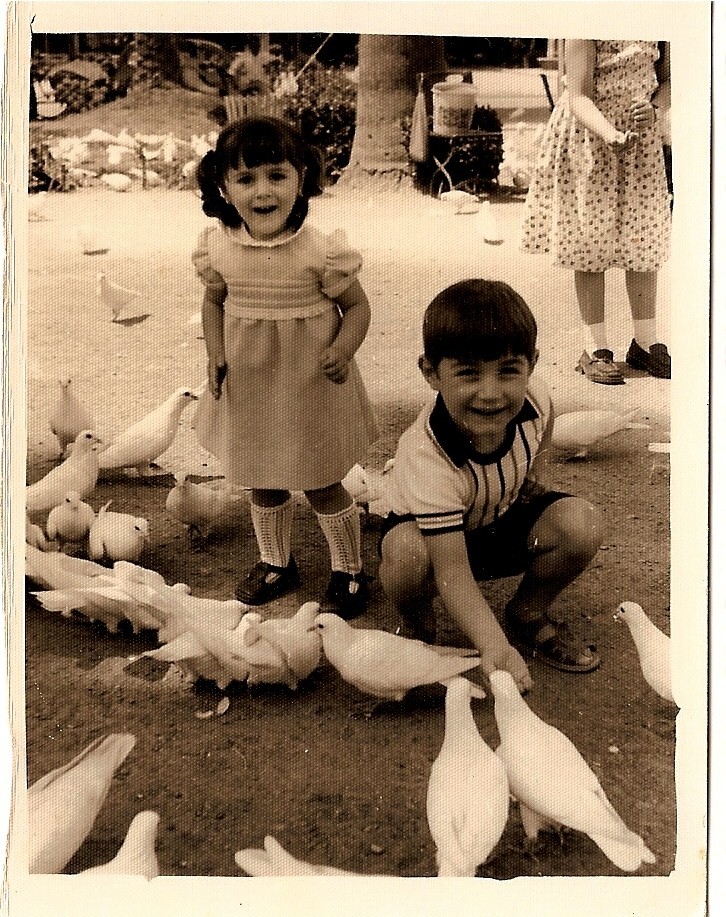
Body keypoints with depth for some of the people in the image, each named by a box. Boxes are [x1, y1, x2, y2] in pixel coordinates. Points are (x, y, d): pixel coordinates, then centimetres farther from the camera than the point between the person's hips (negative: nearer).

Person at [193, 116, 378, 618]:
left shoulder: (321, 249, -19)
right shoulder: (219, 248, -8)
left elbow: (356, 305, -8)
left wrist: (342, 350, -25)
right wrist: (215, 355, -3)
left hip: (311, 384, -4)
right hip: (248, 384, 4)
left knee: (323, 485, 9)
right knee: (262, 483, 19)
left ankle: (349, 569, 32)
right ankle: (276, 562, 42)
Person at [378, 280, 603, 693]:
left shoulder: (534, 396, -23)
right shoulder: (426, 460, -39)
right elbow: (452, 572, -40)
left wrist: (534, 476, -1)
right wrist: (493, 646, -52)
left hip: (508, 520, 5)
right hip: (437, 532, -5)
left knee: (583, 525, -22)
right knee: (405, 552, -39)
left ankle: (527, 615, 7)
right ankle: (420, 632, -3)